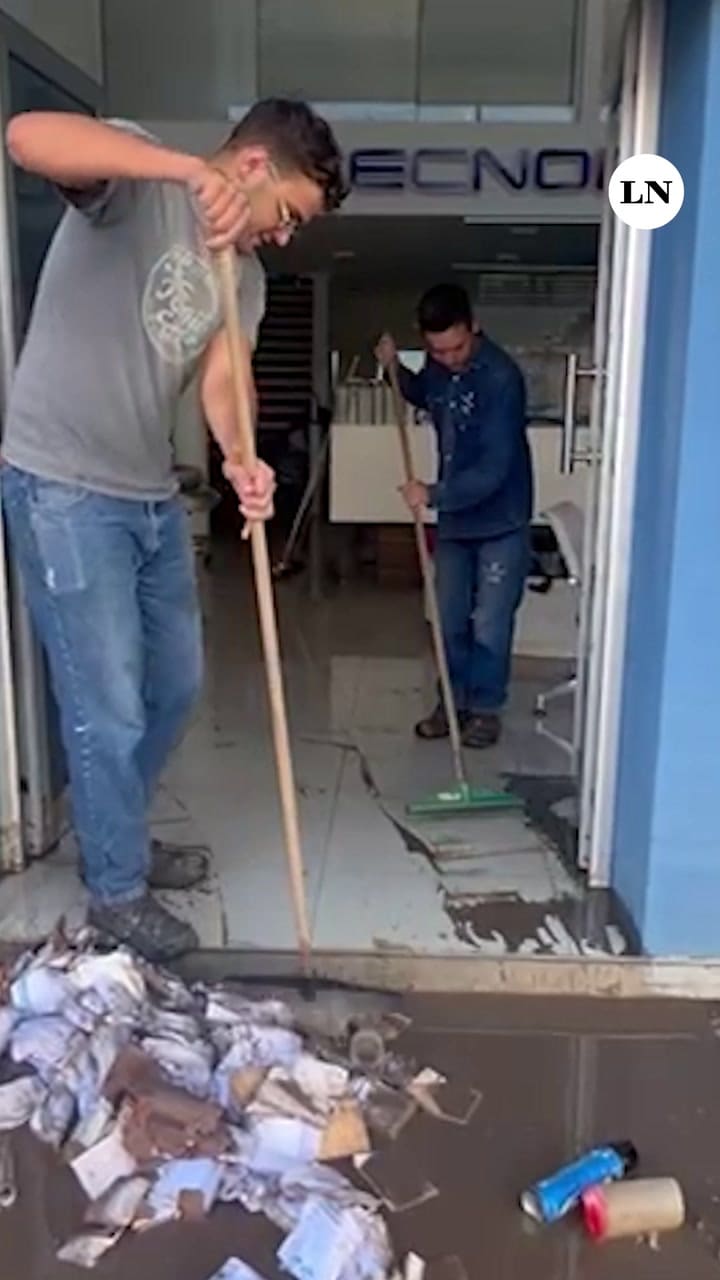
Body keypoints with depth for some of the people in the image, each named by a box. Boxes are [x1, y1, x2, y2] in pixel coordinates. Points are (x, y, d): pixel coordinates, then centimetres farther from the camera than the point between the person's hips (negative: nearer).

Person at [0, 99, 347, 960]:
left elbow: (220, 381, -4)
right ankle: (117, 889, 19)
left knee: (176, 683, 17)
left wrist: (240, 463, -25)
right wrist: (188, 169, -38)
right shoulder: (137, 178, -9)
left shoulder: (246, 274, 10)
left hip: (152, 495, 8)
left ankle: (115, 838, 38)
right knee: (108, 706, -2)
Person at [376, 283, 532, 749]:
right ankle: (454, 701, 25)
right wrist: (396, 368, 6)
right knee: (450, 619, 12)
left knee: (490, 625, 1)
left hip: (501, 520, -6)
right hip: (454, 515, 6)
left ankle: (486, 708, 17)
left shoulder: (501, 377, -24)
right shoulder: (439, 368, -2)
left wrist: (433, 495, -22)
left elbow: (493, 470, -27)